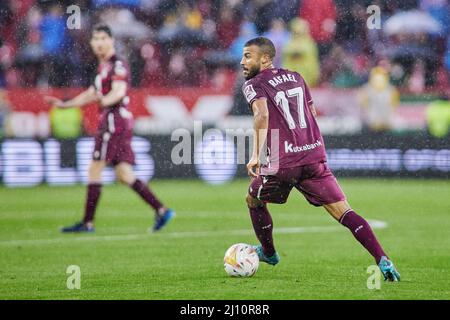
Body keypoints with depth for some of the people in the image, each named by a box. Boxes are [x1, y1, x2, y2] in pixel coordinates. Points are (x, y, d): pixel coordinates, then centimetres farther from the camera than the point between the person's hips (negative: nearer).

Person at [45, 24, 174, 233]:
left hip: (115, 120, -9)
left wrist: (105, 100, -45)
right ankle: (161, 210, 2)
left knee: (94, 170, -7)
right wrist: (64, 104, 32)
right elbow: (91, 94, 31)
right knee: (124, 174, 5)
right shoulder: (104, 66, 22)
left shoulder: (117, 65, -9)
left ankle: (87, 223, -5)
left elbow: (119, 91, -25)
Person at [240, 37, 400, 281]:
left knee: (254, 200, 25)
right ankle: (382, 260, -16)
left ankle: (268, 253, 38)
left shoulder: (253, 84, 0)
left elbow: (262, 115, -19)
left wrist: (256, 155, -23)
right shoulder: (295, 77, 20)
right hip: (315, 156, 5)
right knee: (343, 212, -1)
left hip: (282, 162, -5)